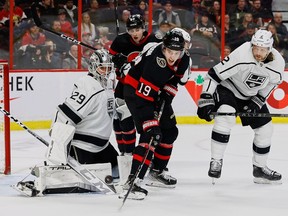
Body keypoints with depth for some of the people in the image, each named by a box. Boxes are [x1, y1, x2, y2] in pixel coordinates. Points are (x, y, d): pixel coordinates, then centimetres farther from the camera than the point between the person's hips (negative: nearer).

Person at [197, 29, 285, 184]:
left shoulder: (278, 63, -18)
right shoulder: (241, 55, -34)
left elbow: (268, 87, 0)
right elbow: (214, 74, -29)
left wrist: (256, 103, -11)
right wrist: (205, 99, -31)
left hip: (252, 96, 6)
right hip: (228, 88, -6)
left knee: (265, 129, 6)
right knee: (225, 117, -31)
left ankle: (260, 168, 24)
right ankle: (216, 162, -22)